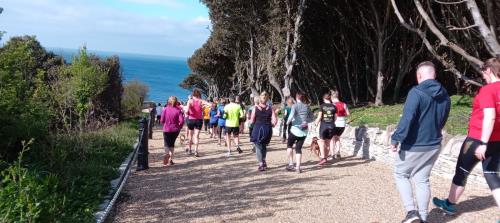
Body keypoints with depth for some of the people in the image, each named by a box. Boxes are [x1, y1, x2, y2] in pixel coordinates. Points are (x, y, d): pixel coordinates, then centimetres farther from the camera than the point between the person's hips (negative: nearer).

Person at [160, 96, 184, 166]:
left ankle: (167, 153, -24)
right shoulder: (178, 110, -7)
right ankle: (171, 159, 14)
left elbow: (161, 120, -5)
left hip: (166, 130, -1)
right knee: (172, 143, 18)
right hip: (175, 130, 1)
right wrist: (179, 127, 5)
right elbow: (181, 121, -13)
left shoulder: (165, 109, -6)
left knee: (166, 144, 8)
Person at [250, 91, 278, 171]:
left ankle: (261, 164, 3)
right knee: (264, 146, 24)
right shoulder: (270, 108, -2)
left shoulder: (255, 108, -7)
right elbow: (275, 120, -7)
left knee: (258, 147, 8)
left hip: (257, 128, -2)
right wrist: (270, 125, 11)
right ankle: (264, 161, 26)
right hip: (267, 129, 3)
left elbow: (252, 121, -6)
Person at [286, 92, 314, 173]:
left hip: (295, 129, -4)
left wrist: (288, 122, -3)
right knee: (298, 148, 11)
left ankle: (291, 164, 9)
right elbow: (312, 118, 13)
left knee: (289, 145, 17)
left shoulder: (295, 106, -7)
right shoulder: (307, 107, 8)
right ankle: (298, 167, 4)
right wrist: (305, 122, 12)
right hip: (304, 131, 4)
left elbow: (291, 116, -20)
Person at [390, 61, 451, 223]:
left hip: (414, 146, -6)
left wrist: (396, 139, -19)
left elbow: (407, 119, -25)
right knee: (422, 180, 15)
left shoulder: (416, 92, -18)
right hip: (434, 145, 6)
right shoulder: (445, 96, 6)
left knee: (400, 174, 12)